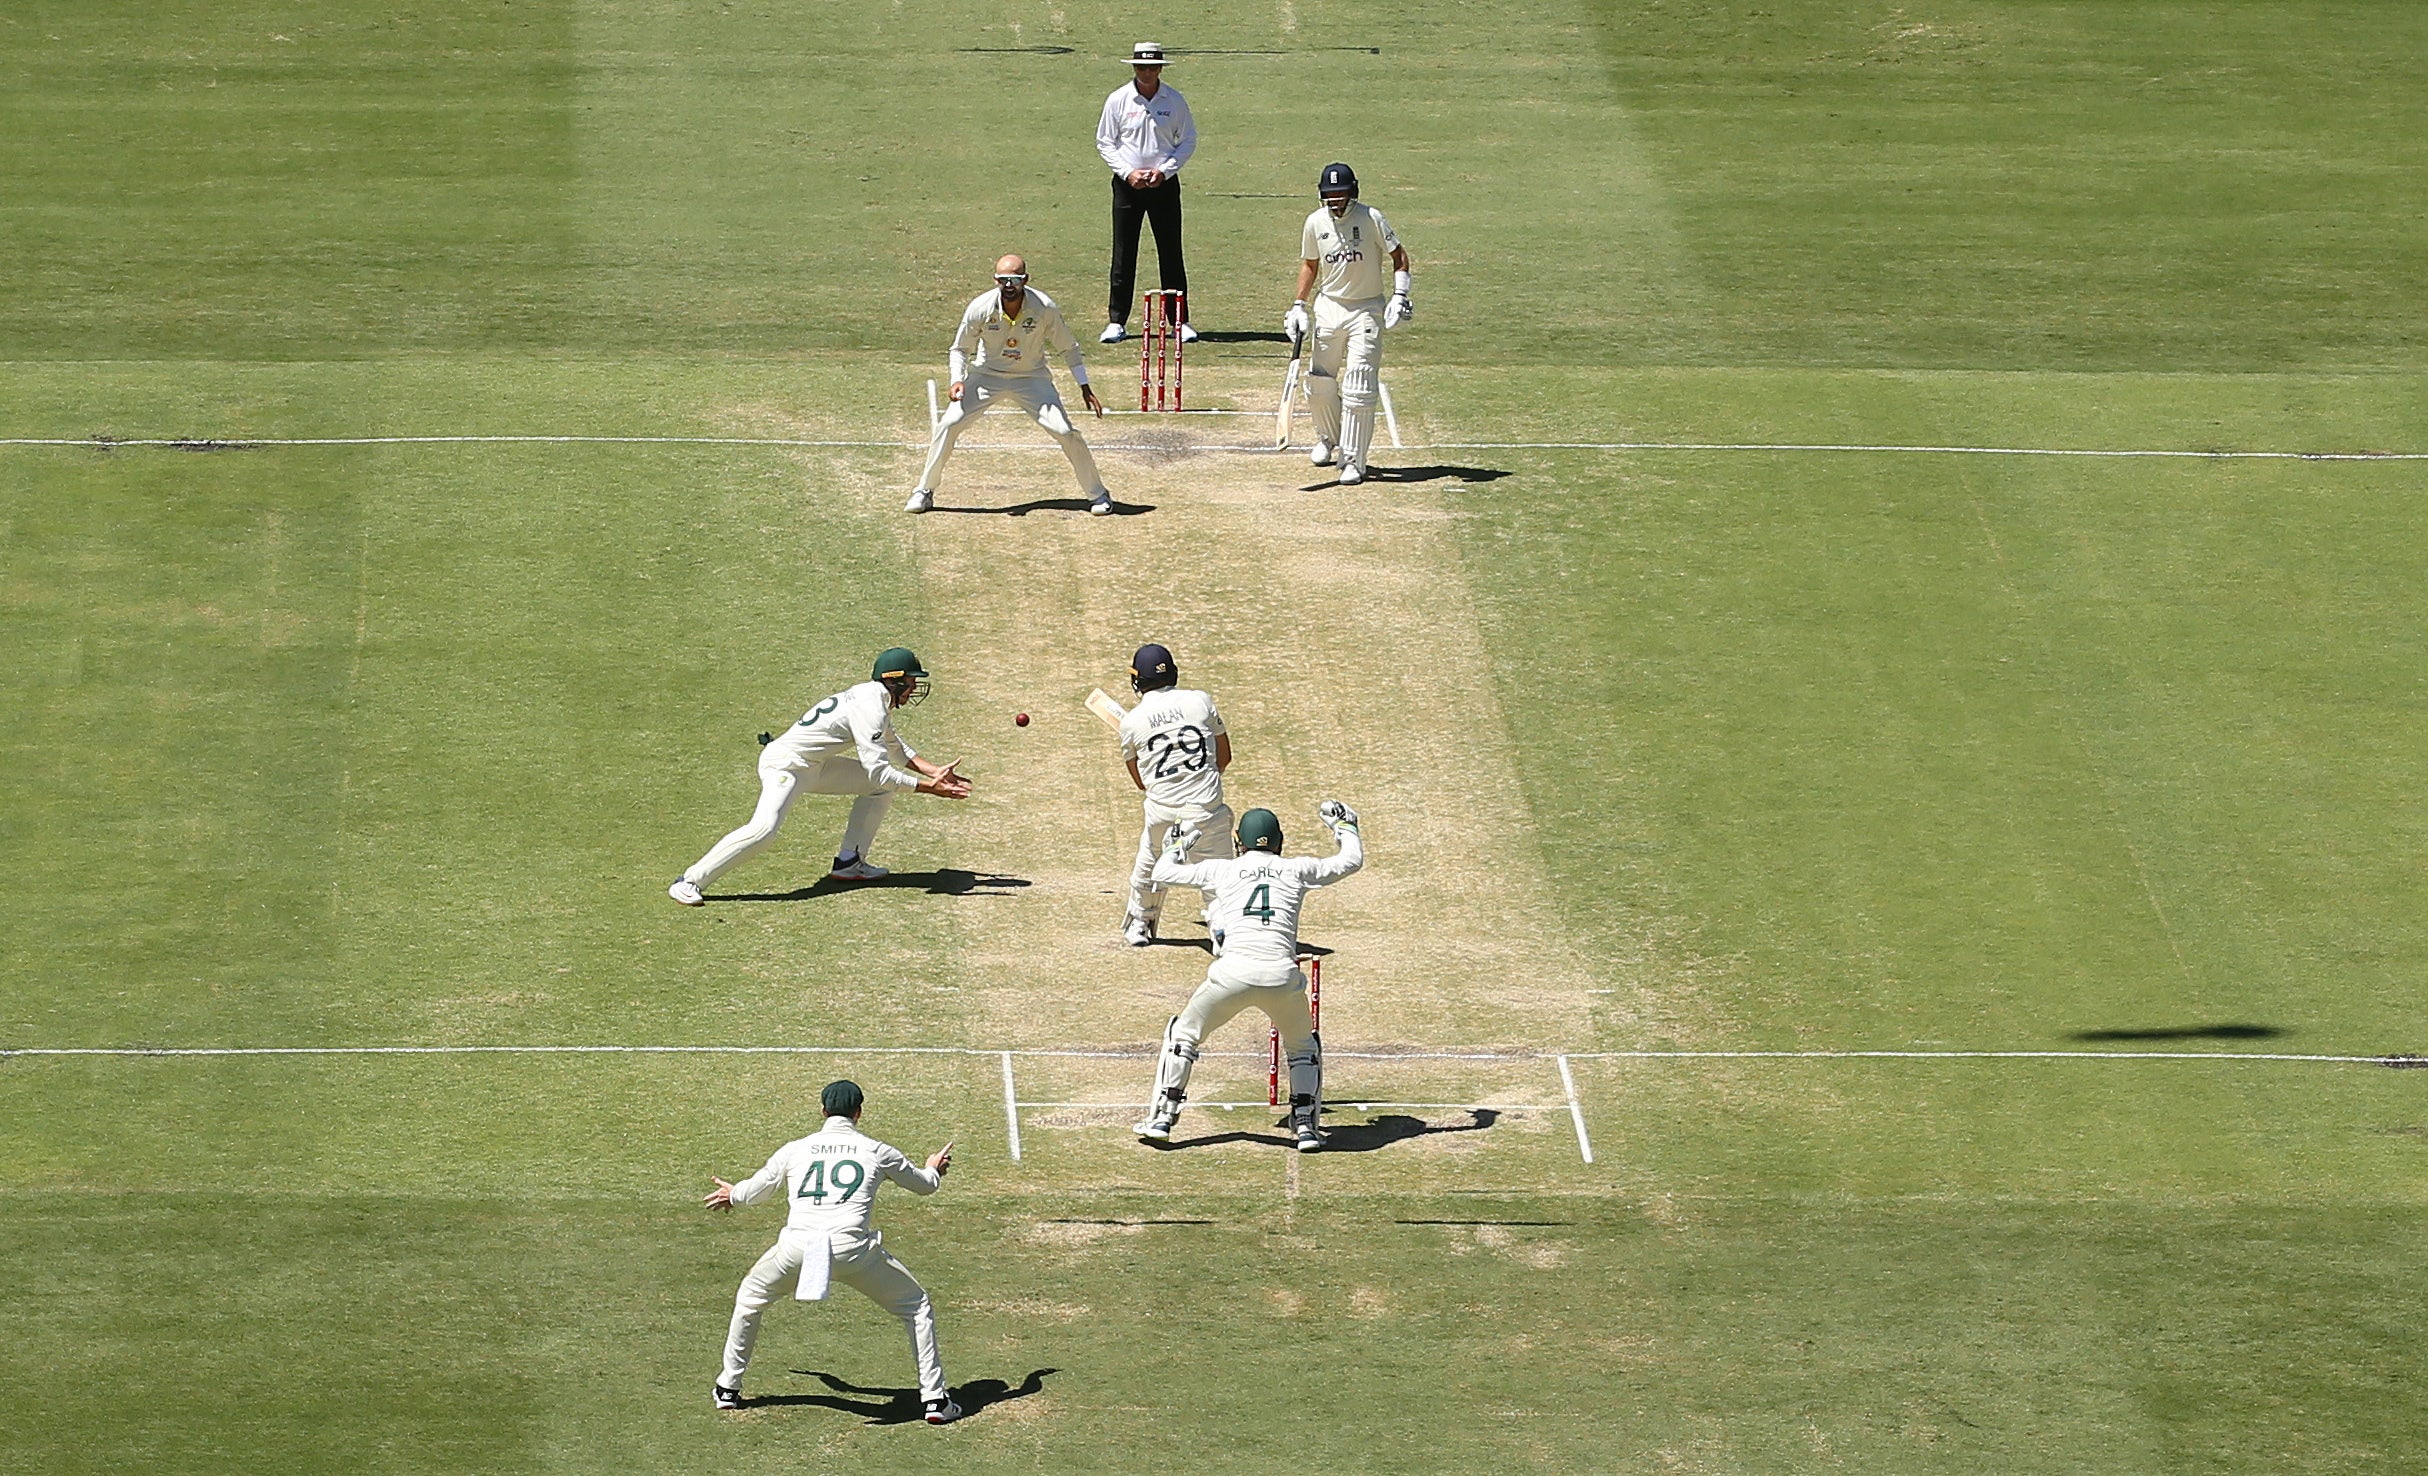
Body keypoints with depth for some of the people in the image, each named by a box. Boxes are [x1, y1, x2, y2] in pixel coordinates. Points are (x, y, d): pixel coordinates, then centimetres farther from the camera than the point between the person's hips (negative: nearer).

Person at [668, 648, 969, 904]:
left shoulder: (876, 698, 11)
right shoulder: (869, 707, -20)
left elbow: (895, 750, 26)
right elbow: (877, 770, -25)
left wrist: (933, 771, 12)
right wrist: (927, 787, -22)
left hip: (814, 766, 11)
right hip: (785, 763, -11)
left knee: (884, 786, 11)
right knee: (764, 828, -30)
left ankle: (849, 862, 13)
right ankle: (689, 883, -26)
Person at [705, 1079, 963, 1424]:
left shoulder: (794, 1150, 17)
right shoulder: (878, 1152, 14)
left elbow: (755, 1189, 31)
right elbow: (924, 1184, 30)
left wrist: (731, 1195, 55)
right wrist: (934, 1169, 55)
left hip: (797, 1247, 2)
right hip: (852, 1247, -2)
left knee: (749, 1299, 29)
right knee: (916, 1308, 16)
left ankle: (728, 1389, 34)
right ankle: (934, 1399, 9)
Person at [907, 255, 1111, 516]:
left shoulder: (1045, 308, -21)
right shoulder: (980, 308, -20)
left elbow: (1067, 347, -5)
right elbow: (960, 349, -4)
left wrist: (1084, 387, -6)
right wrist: (958, 380, -21)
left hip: (1031, 378, -1)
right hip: (986, 375, 1)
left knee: (1064, 431, -15)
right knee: (948, 424, -14)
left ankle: (1098, 495, 4)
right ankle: (923, 492, 3)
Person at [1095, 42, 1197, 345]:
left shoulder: (1175, 101, 2)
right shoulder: (1118, 100, 0)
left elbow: (1188, 141, 6)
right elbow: (1104, 143, 3)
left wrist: (1164, 170, -8)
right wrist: (1128, 172, -10)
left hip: (1164, 182, 0)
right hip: (1127, 184, 0)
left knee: (1171, 253, 0)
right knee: (1123, 254, 0)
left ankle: (1181, 321, 5)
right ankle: (1116, 321, 6)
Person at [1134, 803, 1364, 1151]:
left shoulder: (1223, 870, 14)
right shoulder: (1297, 870, 15)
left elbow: (1163, 872, 26)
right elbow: (1352, 860, 29)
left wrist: (1176, 846, 47)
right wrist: (1344, 826, 48)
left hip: (1233, 972, -1)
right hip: (1283, 977, 1)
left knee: (1183, 1033, 20)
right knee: (1303, 1046, 26)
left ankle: (1162, 1118, 14)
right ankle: (1307, 1127, 18)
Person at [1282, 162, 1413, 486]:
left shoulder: (1371, 219, -11)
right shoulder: (1315, 223, 0)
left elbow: (1398, 254, -3)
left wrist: (1399, 296, -14)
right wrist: (1298, 305, 8)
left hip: (1367, 310, -4)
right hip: (1328, 307, 4)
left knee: (1358, 389, -10)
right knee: (1319, 383, 10)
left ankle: (1353, 461, -5)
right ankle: (1328, 438, 39)